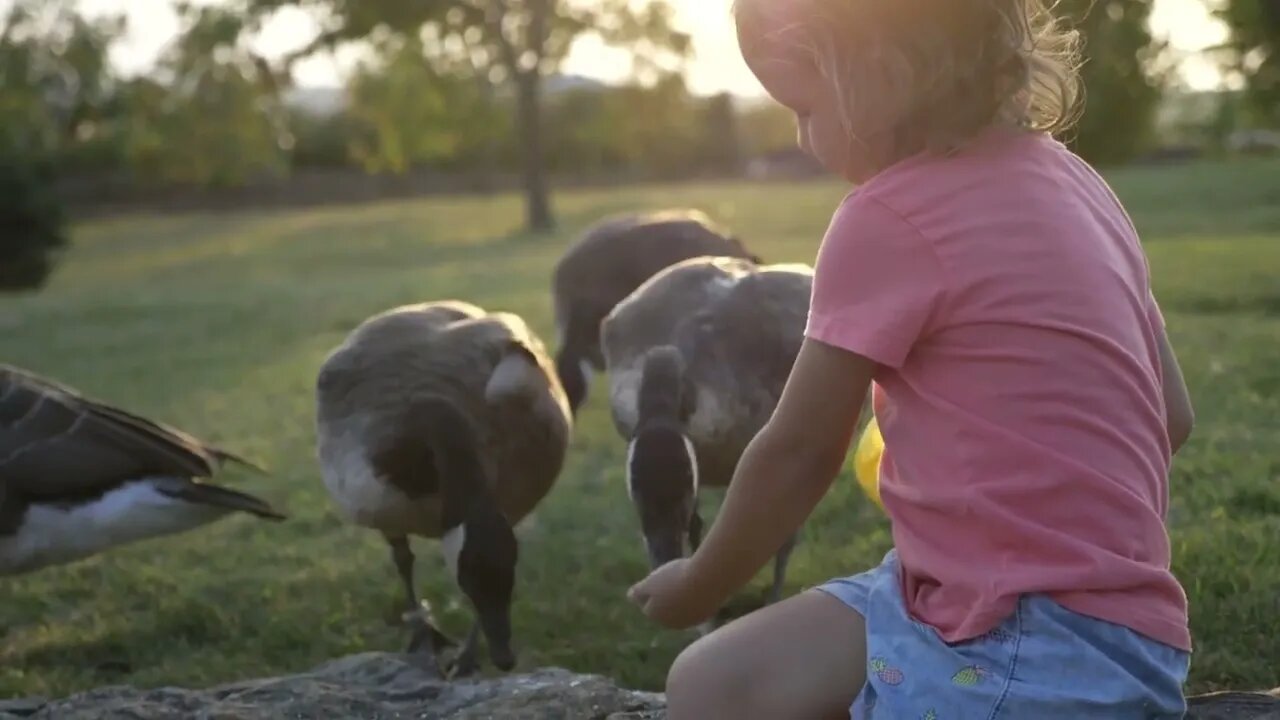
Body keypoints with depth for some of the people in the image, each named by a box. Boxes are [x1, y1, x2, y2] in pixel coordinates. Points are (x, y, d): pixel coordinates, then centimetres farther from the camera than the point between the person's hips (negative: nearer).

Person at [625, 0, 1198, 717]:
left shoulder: (889, 218, -15)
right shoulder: (1070, 179, 10)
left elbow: (799, 450, -5)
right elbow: (1171, 416, 15)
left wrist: (699, 584, 12)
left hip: (1028, 645, -9)